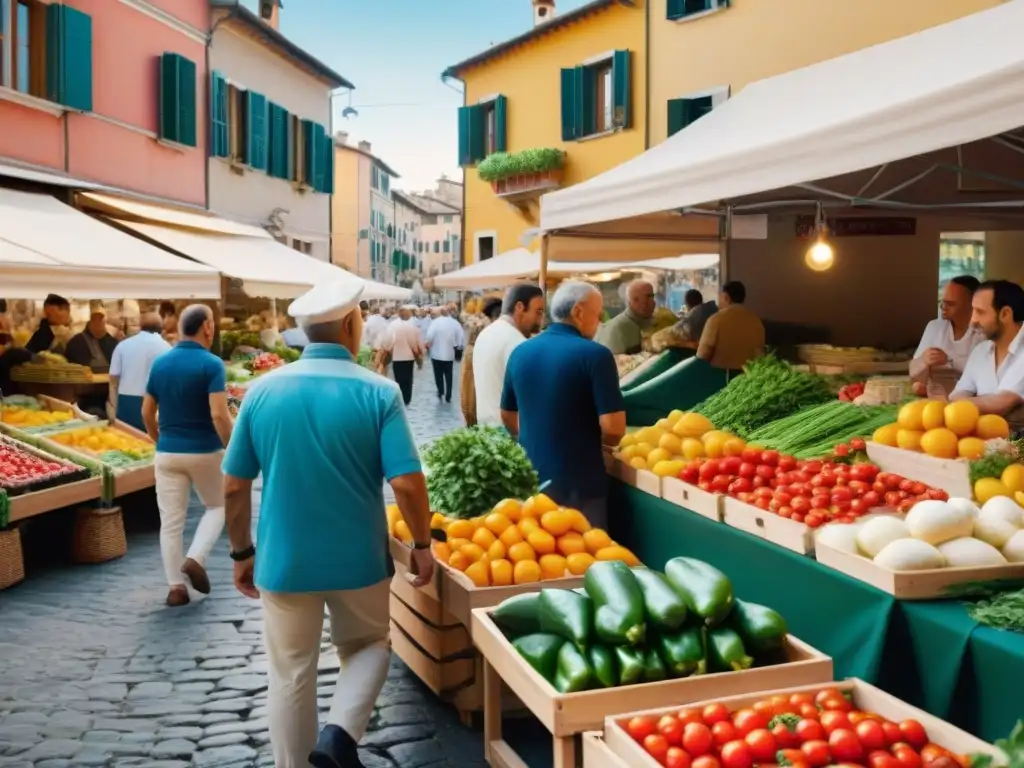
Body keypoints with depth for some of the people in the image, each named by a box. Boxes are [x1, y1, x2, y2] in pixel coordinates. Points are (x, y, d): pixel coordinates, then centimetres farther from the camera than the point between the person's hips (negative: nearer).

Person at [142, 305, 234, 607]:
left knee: (171, 521, 8)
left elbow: (147, 413, 10)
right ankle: (195, 559, 0)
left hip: (167, 453, 4)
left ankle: (175, 587, 11)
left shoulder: (160, 363, 5)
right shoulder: (211, 364, -12)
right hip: (204, 452, -4)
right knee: (217, 506, 19)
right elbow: (219, 415, -20)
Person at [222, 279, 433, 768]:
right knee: (368, 646, 22)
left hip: (283, 561, 2)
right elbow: (407, 483, -15)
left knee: (291, 676, 15)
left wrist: (242, 553, 12)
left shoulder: (262, 390, -2)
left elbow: (234, 486, 0)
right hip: (359, 558, -1)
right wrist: (422, 546, -1)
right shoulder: (378, 392, -11)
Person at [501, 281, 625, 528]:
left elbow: (508, 417, 13)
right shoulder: (595, 355, -15)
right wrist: (591, 439, 2)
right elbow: (613, 429, -18)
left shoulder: (520, 352, 3)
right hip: (579, 483, -5)